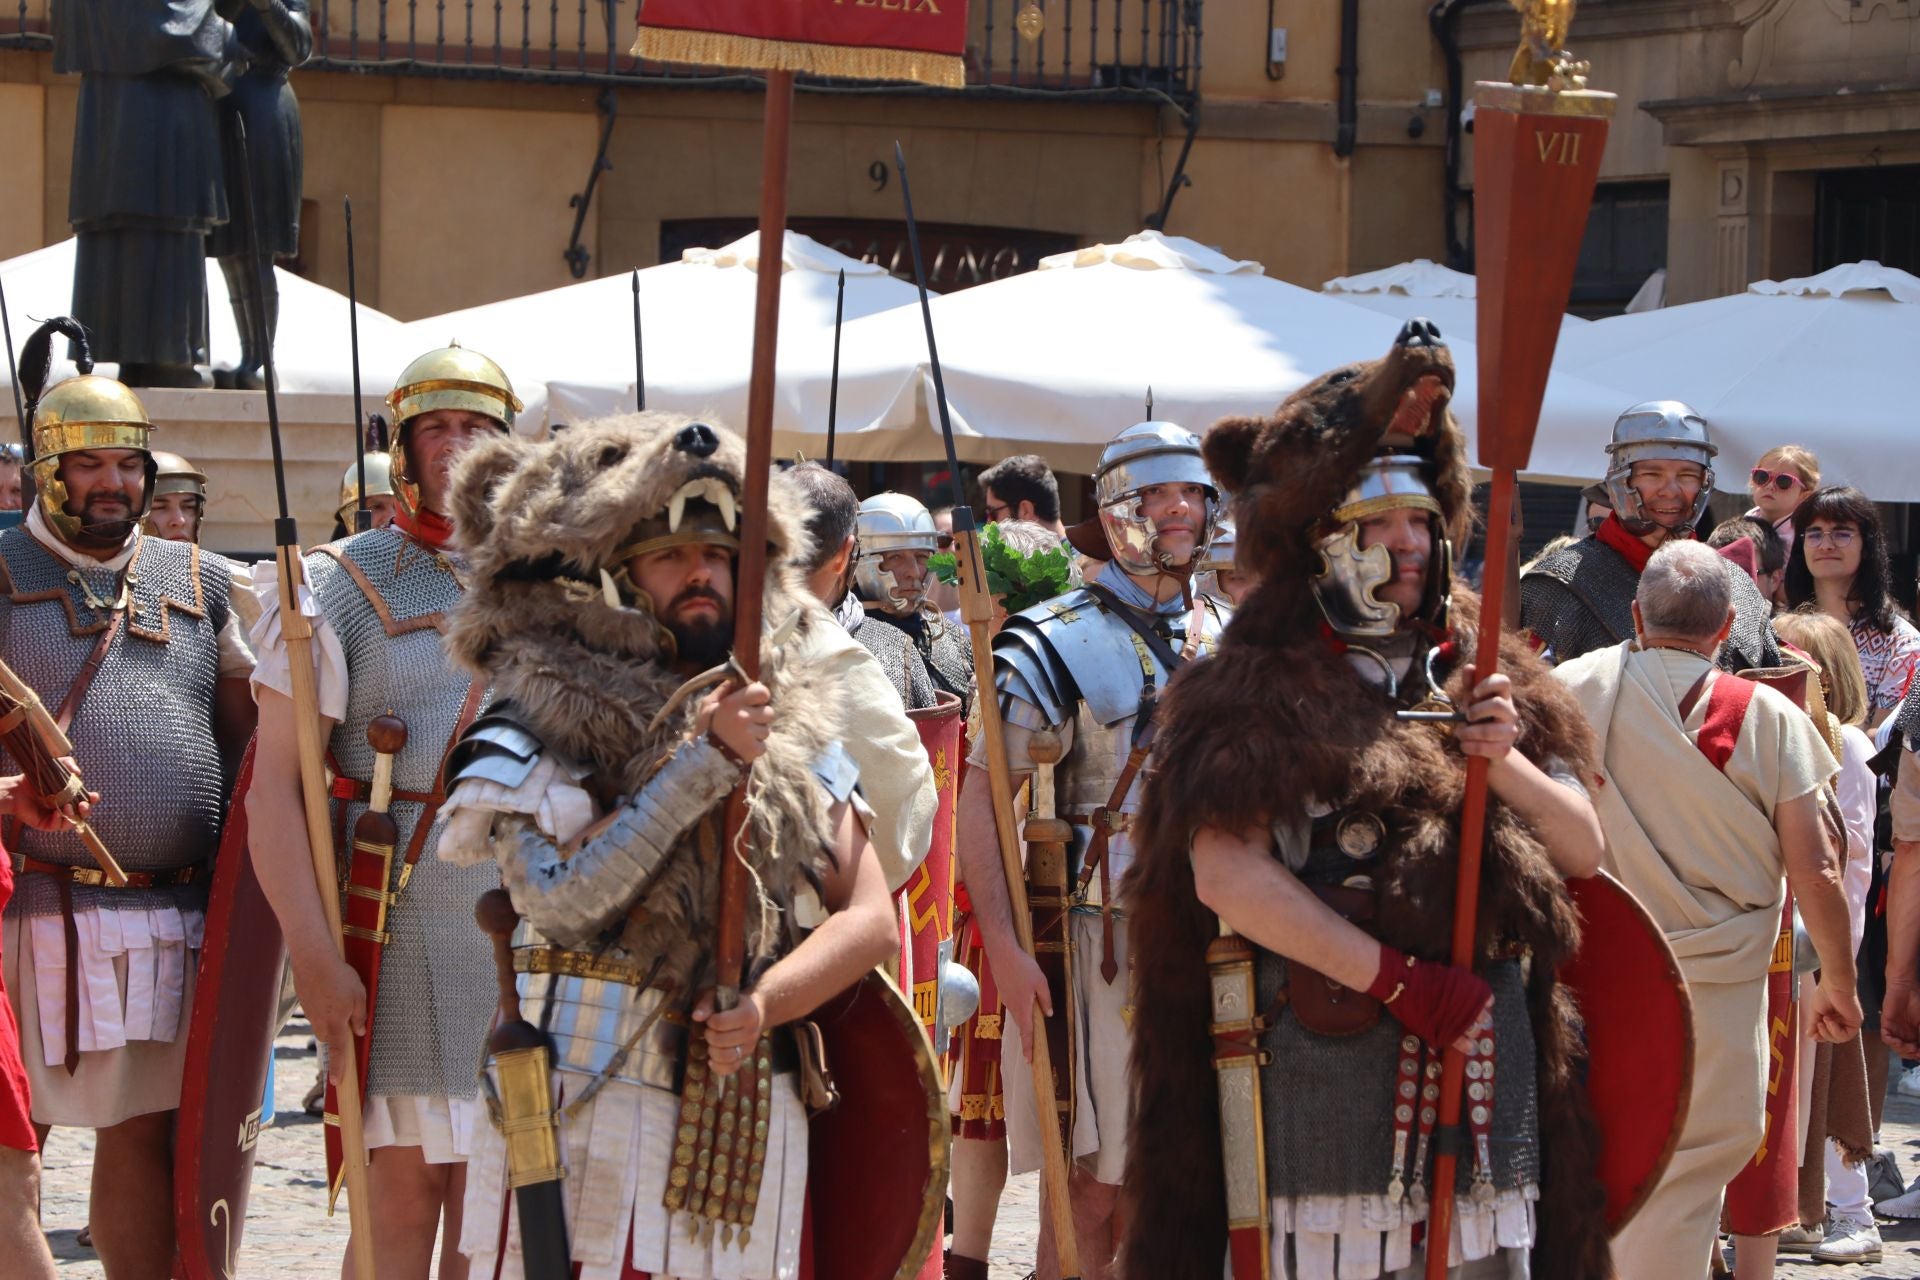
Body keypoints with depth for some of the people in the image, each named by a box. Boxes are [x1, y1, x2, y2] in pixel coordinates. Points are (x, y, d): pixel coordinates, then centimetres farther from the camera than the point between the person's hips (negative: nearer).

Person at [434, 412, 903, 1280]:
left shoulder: (796, 727, 10)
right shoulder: (543, 731, -2)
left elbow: (872, 918, 6)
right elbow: (558, 901, -17)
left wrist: (765, 1003, -12)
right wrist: (704, 762, -18)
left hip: (754, 1120, 4)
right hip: (589, 1118, -4)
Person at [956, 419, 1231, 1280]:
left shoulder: (1231, 642, 12)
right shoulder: (1058, 642, -4)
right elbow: (978, 796, -9)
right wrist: (1003, 948, -18)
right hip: (1098, 942, -5)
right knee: (1090, 1193, -3)